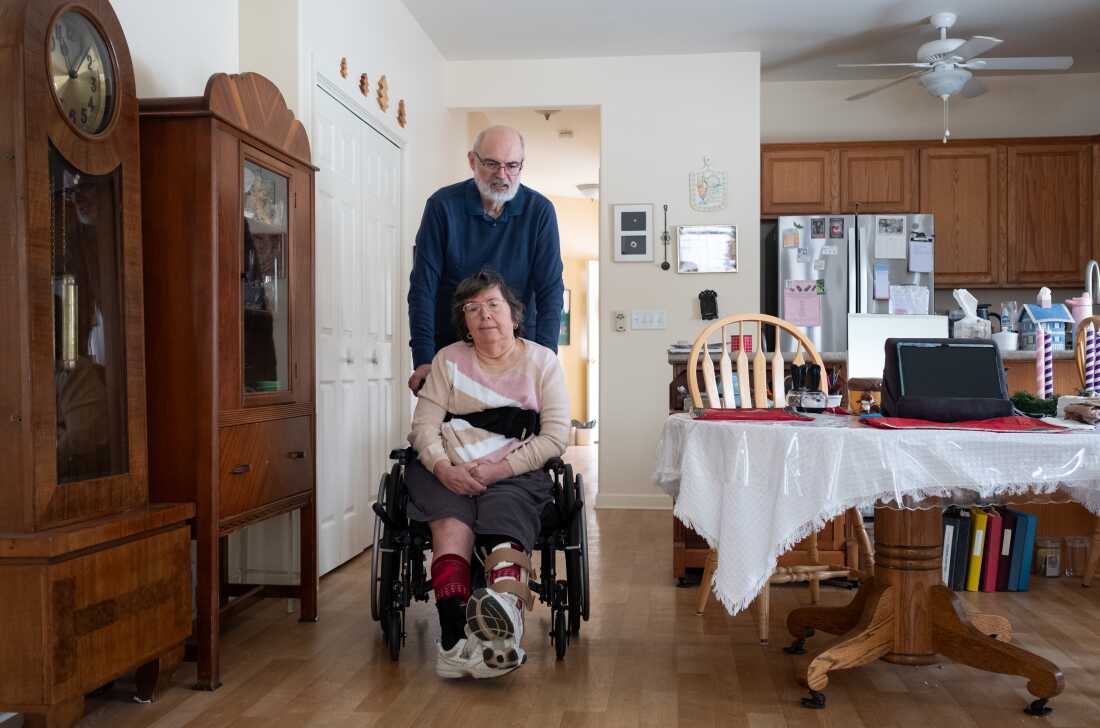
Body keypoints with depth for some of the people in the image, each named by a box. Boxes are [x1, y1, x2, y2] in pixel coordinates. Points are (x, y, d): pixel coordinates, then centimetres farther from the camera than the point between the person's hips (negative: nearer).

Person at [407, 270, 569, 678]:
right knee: (452, 524, -32)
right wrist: (444, 469, -17)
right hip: (449, 472, 1)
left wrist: (498, 469, -13)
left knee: (505, 527, -33)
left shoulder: (541, 361, 9)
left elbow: (556, 437, 0)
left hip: (516, 474, -1)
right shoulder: (448, 360, 13)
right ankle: (455, 640, -47)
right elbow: (424, 426, 5)